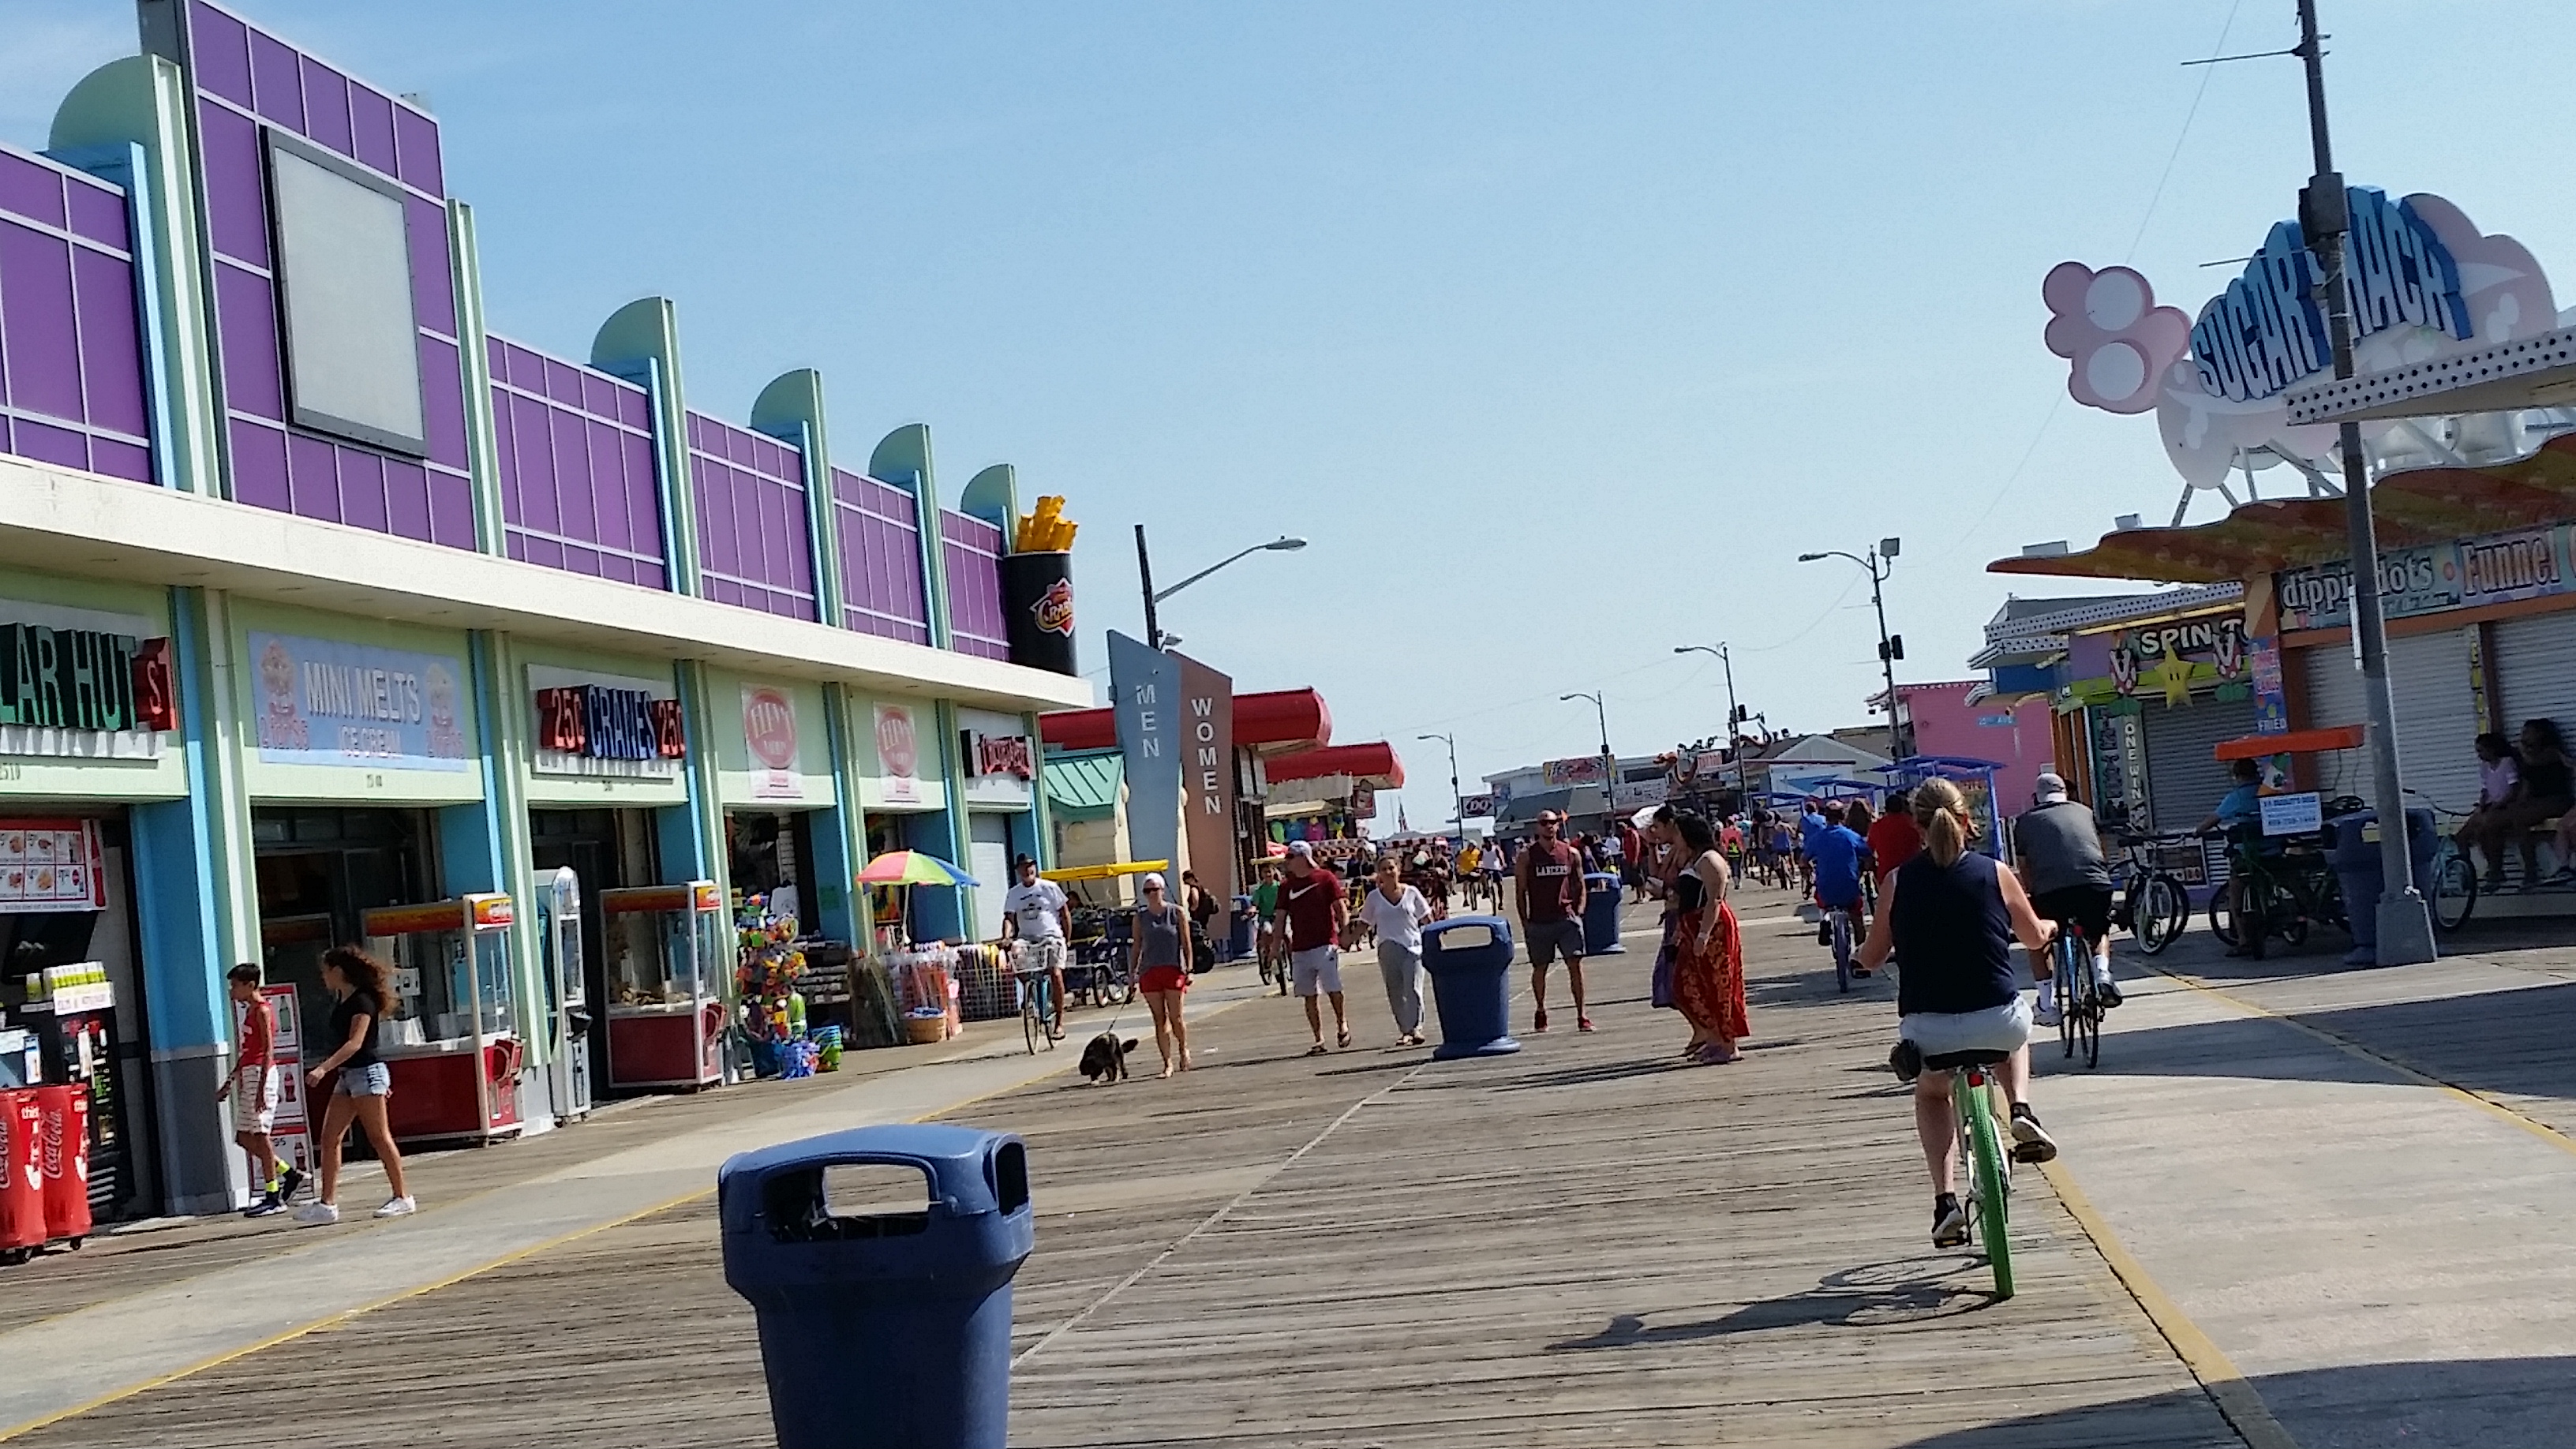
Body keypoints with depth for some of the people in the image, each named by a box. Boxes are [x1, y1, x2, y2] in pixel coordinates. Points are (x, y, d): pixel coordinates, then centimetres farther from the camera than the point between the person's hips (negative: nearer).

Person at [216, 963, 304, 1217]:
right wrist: (230, 1082, 24)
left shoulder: (262, 1010, -10)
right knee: (244, 1137, 9)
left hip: (260, 1074, -10)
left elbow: (268, 1051, -17)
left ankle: (273, 1197, -5)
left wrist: (261, 1088, -23)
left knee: (259, 1135, -8)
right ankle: (290, 1173, 15)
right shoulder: (250, 1010, 18)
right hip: (248, 1075, 10)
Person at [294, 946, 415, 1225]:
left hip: (365, 1072, -9)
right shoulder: (341, 1001, 14)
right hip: (347, 1076, 9)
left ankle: (403, 1197, 3)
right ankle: (327, 1202, 2)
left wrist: (324, 1068, -31)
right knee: (329, 1138, 2)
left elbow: (355, 1043, -23)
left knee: (379, 1137, -4)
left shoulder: (361, 1001, -14)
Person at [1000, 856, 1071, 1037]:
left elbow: (1065, 913, 4)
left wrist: (1067, 939, 1)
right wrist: (1006, 937, -21)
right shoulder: (1013, 893, 6)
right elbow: (1009, 918, -2)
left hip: (1051, 936, -3)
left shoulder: (1049, 887, -1)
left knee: (1056, 974, -18)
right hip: (1027, 938, 3)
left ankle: (1059, 1021, -11)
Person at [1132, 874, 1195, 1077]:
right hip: (1149, 971, 2)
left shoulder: (1177, 913, 1)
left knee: (1175, 1017, -1)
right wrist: (1133, 973, 7)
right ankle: (1168, 1062, 4)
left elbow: (1186, 943, 2)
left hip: (1173, 969, -2)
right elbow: (1137, 945, 11)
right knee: (1159, 1019, 0)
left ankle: (1184, 1050, 25)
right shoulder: (1140, 916, 8)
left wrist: (1189, 968, -5)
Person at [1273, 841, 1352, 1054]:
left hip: (1325, 944, -4)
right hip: (1300, 948, 4)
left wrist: (1345, 932, -11)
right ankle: (1319, 1040, 7)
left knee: (1333, 989, -8)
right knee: (1309, 996, 3)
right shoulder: (1286, 886, 10)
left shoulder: (1325, 878, -1)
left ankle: (1342, 1024, 17)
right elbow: (1281, 917, 12)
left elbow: (1341, 907, -1)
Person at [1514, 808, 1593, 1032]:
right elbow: (1520, 890, 1)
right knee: (1539, 968, 9)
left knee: (1575, 964, -8)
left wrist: (1578, 911, 0)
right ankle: (1541, 1012, 29)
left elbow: (1581, 885, 12)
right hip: (1539, 921, 0)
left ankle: (1581, 1016, -4)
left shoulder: (1571, 853, 5)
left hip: (1566, 918, 1)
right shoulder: (1527, 855, 0)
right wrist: (1525, 922, -3)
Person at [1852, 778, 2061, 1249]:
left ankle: (1946, 1200, 16)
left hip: (1927, 1030, 0)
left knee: (1931, 1093, 33)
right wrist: (2050, 926, 37)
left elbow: (1871, 957, 9)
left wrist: (1861, 949, 32)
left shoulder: (1900, 882, -1)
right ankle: (2021, 1111, 17)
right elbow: (2035, 938, 14)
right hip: (1996, 1023, 0)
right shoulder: (1994, 873, -1)